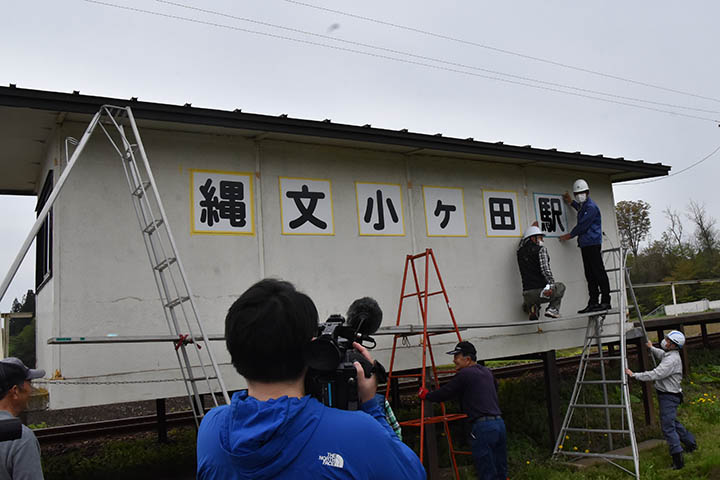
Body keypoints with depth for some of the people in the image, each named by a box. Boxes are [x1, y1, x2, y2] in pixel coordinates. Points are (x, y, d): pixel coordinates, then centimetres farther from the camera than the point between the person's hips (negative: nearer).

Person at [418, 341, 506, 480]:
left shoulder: (464, 375, -6)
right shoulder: (487, 372, 18)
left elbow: (445, 393, -2)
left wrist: (426, 395, 16)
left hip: (483, 426, -8)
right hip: (500, 423, 8)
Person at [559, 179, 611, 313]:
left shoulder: (591, 207, -11)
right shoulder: (583, 206, 20)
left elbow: (582, 225, -12)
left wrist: (570, 235, 1)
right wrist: (571, 202, 45)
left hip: (593, 244, -10)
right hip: (585, 245, 10)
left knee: (599, 273, -7)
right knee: (590, 275, 8)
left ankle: (605, 302, -5)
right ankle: (593, 302, 10)